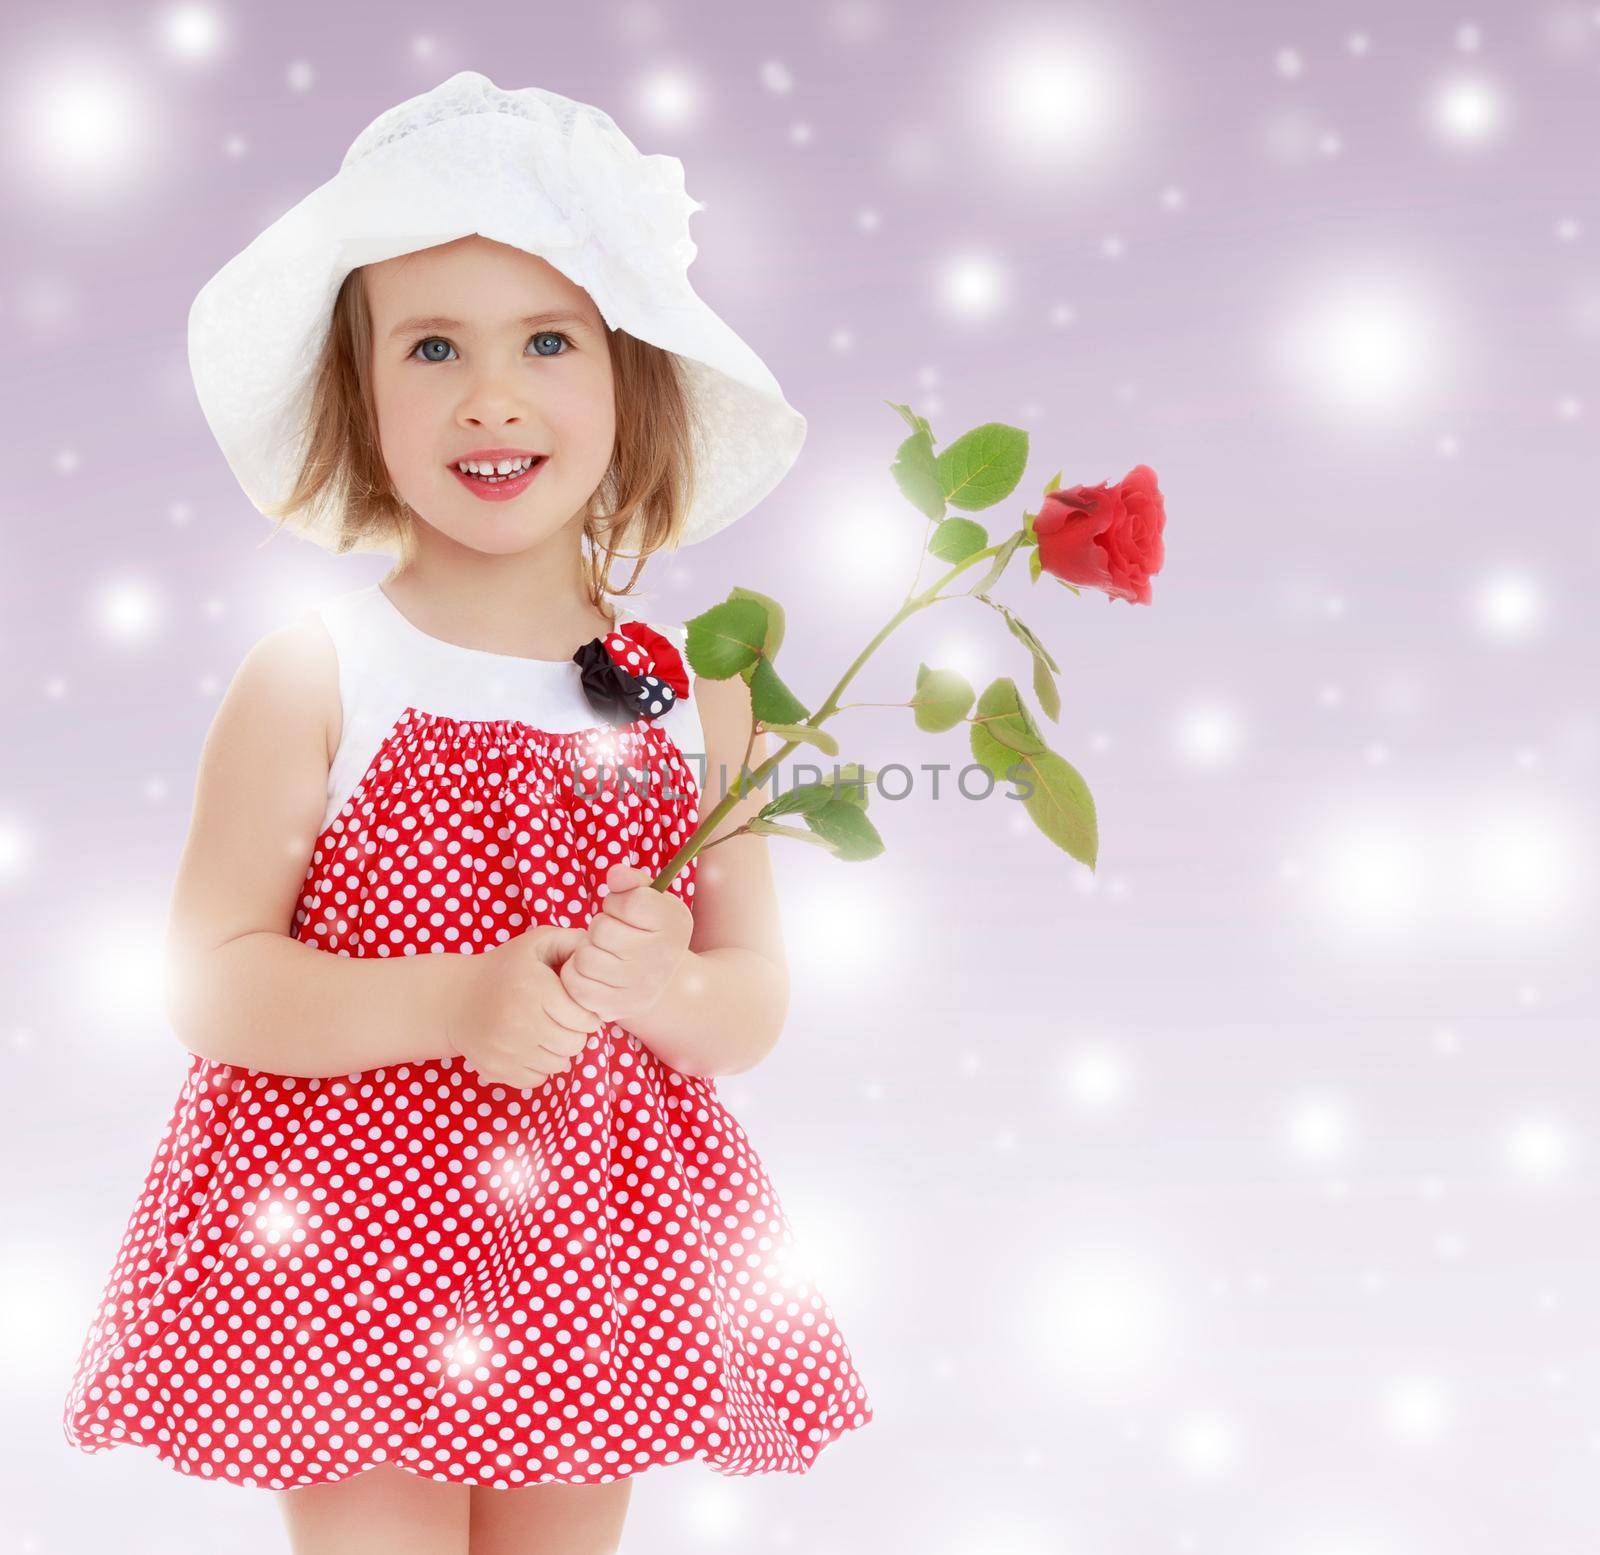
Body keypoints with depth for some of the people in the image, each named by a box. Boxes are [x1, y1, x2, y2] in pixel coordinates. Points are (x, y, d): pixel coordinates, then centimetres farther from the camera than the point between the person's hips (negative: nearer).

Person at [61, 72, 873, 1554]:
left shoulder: (693, 691, -1)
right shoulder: (314, 677, -9)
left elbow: (754, 1008, 3)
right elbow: (208, 982, -11)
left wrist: (669, 994, -19)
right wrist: (450, 1004, -24)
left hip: (599, 1256, 4)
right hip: (352, 1247, -3)